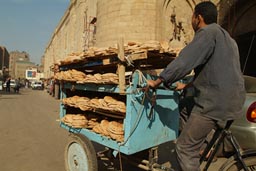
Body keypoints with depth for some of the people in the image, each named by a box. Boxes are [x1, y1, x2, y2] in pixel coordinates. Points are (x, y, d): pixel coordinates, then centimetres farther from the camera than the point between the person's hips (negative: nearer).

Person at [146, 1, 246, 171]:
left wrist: (156, 82, -9)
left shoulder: (208, 33, -8)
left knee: (185, 149, -5)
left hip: (215, 102, -10)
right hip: (232, 99, 10)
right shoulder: (226, 36, 23)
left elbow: (183, 62, -19)